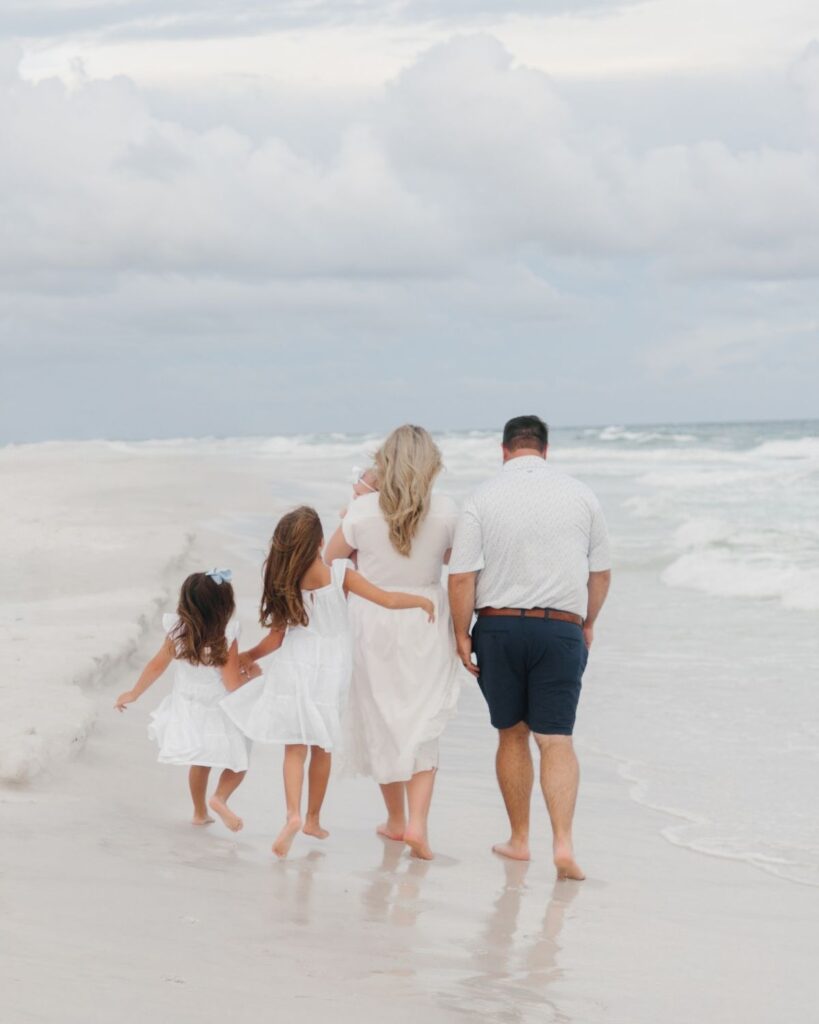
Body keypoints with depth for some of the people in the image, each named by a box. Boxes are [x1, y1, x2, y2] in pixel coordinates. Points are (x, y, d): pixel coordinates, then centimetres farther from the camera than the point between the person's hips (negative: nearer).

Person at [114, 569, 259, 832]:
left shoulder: (177, 632, -12)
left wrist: (134, 693, 11)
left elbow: (156, 666, -2)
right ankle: (220, 798, -15)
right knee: (238, 762, 10)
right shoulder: (225, 638, -24)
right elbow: (233, 684, -23)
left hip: (187, 711, 5)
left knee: (200, 763, 24)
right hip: (218, 718, -5)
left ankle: (200, 813, 31)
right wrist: (250, 673, -2)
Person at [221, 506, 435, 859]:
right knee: (321, 749, 15)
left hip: (293, 671, 0)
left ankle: (293, 814, -21)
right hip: (329, 674, 0)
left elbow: (277, 637, -3)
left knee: (295, 748, 1)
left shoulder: (285, 582, -7)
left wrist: (248, 657, 14)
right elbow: (387, 599, -11)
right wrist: (422, 601, 7)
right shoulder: (340, 574, -9)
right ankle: (313, 819, 25)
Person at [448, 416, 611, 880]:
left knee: (512, 735, 14)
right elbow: (601, 571, 11)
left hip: (498, 625, 0)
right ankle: (564, 842, -16)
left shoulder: (483, 498, -2)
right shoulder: (580, 495, 4)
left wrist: (462, 633, 3)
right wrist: (589, 623, 25)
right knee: (557, 740, 0)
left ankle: (519, 839, 23)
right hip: (561, 629, 0)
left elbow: (461, 576, -6)